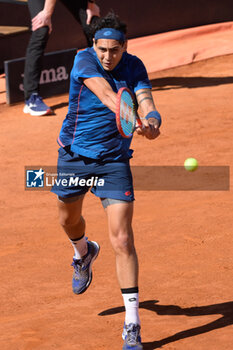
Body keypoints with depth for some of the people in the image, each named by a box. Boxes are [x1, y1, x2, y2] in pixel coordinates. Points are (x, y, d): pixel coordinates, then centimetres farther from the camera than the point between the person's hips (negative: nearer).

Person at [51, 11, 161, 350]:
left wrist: (152, 121, -44)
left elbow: (146, 102, -21)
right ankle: (84, 252, 64)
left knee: (122, 240, -12)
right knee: (68, 219, 25)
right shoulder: (84, 61, -17)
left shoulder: (134, 67, -8)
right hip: (74, 157, 1)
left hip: (114, 161, 0)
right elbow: (107, 96, -34)